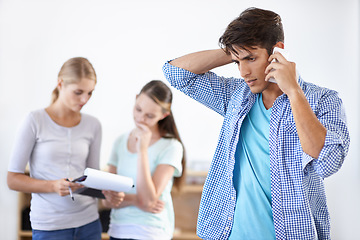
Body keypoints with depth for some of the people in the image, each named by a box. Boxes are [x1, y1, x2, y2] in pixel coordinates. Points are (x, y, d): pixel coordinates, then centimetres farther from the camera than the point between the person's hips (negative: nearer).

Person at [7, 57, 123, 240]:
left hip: (89, 223, 4)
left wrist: (108, 193, -9)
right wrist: (53, 186, -20)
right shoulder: (36, 121, -6)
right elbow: (13, 179, -6)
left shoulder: (93, 125, 5)